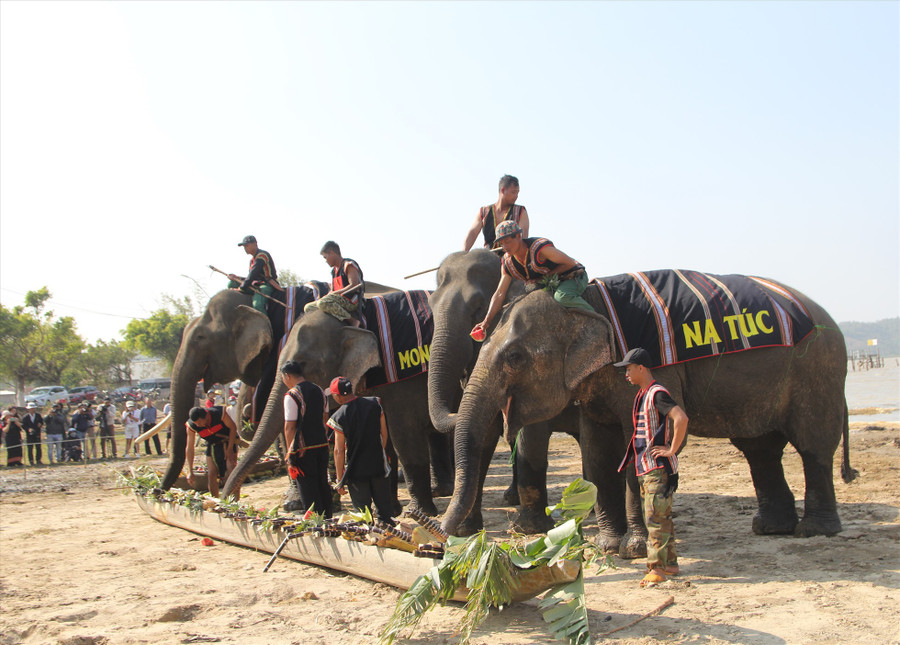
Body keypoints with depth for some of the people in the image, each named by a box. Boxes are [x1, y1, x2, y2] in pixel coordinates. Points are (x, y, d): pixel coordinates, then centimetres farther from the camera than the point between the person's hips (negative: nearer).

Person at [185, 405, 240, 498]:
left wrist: (230, 449, -16)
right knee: (211, 474, -6)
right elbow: (189, 448, -13)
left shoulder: (219, 413, -30)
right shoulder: (191, 426, -21)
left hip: (228, 442, -3)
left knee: (231, 472, -16)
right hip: (212, 446, 3)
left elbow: (233, 428, -14)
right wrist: (190, 472, -16)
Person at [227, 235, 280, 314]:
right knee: (231, 284, 1)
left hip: (267, 285, -10)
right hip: (256, 285, 10)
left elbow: (253, 274, -17)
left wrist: (241, 289, -18)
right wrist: (236, 278, 4)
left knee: (257, 304, -37)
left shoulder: (262, 255, -9)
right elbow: (251, 278, 19)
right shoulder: (253, 260, 21)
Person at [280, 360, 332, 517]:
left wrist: (290, 452, -8)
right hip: (322, 445, 7)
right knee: (323, 484, 16)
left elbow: (289, 427, -14)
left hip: (304, 449, -7)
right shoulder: (319, 390, 9)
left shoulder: (291, 395, -13)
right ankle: (327, 518, 23)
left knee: (308, 489, 1)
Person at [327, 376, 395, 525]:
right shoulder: (375, 403, -6)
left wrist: (340, 479, -6)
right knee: (384, 508, 19)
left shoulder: (339, 417, -17)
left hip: (356, 470, -3)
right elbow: (384, 433, 4)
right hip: (379, 466, 3)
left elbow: (339, 451, -14)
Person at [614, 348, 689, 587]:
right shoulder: (641, 395, 16)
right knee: (659, 517, 13)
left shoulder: (657, 394, -14)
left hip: (658, 466, -10)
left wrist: (672, 450, -21)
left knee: (656, 516, -9)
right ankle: (670, 564, 19)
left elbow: (681, 419, -27)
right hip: (644, 466, 10)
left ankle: (657, 567, -8)